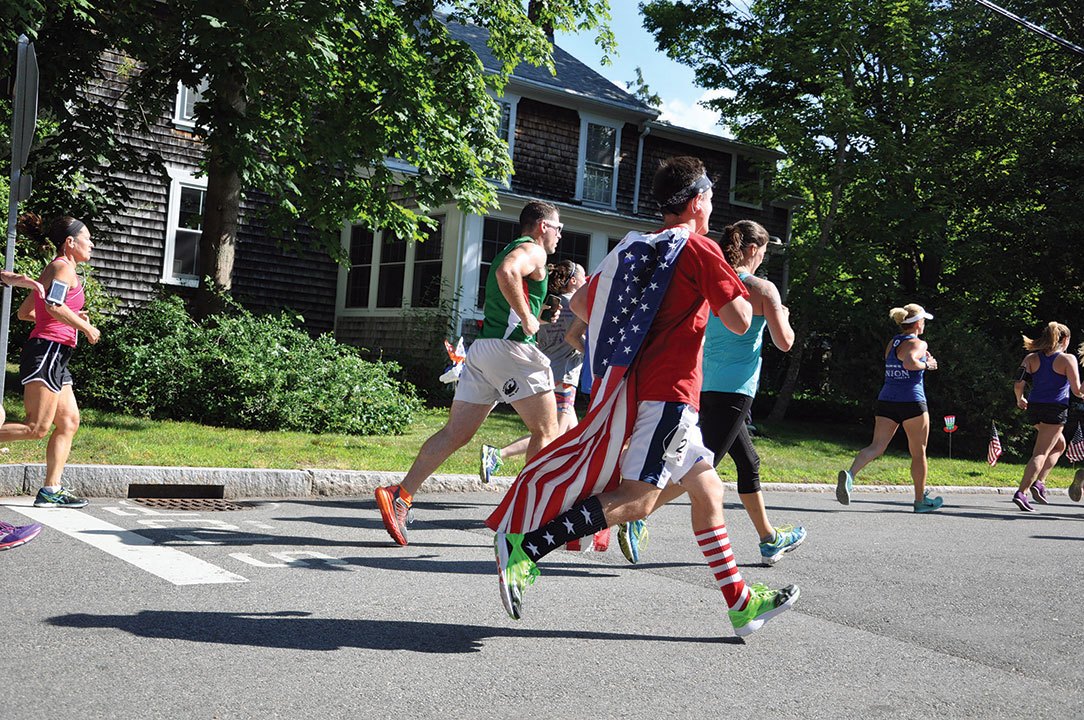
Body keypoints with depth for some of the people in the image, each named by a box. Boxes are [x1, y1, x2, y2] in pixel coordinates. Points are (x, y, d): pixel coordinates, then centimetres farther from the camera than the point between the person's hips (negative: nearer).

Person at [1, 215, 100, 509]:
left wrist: (71, 317, 24)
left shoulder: (51, 270, 22)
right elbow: (54, 305, -24)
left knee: (69, 422, 8)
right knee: (37, 427, -13)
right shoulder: (64, 268, -6)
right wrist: (85, 327, -12)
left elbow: (24, 312, 25)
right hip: (48, 350, -10)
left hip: (54, 357, 10)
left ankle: (51, 490, 8)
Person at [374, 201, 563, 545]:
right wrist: (527, 320, -17)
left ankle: (401, 494, -6)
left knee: (456, 433, 3)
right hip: (511, 348, -9)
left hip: (481, 347, 9)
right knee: (546, 431, 2)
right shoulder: (533, 250, -1)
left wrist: (536, 319, 29)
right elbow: (507, 272, -25)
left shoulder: (507, 250, 29)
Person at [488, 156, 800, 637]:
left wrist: (623, 335, 30)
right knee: (637, 498, -15)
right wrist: (737, 292, 11)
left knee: (707, 489, 14)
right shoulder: (700, 250, -6)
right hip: (669, 390, -9)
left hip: (635, 379, 9)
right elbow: (739, 321, -10)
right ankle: (524, 545, -21)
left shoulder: (636, 247, 16)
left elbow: (579, 303, 19)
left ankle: (741, 603, 19)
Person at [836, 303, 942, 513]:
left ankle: (850, 474, -28)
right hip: (911, 401, -6)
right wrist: (927, 365, -9)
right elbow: (909, 363, -26)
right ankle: (920, 500, 18)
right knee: (918, 452, 9)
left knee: (876, 447, -2)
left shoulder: (892, 343, 15)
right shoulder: (918, 344, -7)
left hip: (886, 400, 6)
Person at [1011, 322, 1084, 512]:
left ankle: (1039, 482, 15)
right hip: (1055, 410, -6)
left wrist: (1020, 400, 18)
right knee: (1041, 453, -6)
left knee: (1059, 445, 26)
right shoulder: (1068, 359, -5)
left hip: (1034, 408, 6)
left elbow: (1018, 385, -1)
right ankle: (1021, 493, -16)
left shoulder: (1032, 358, 7)